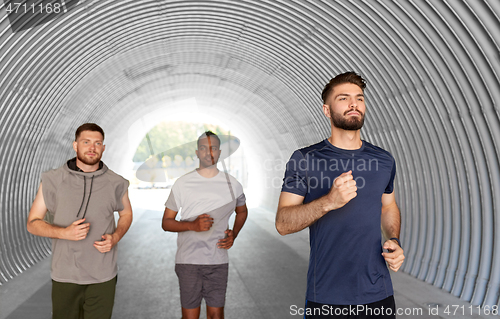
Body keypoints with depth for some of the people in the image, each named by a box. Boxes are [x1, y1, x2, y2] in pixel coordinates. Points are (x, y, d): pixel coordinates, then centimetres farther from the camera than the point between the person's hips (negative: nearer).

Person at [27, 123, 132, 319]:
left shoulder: (116, 183, -3)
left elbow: (126, 214, 13)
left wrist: (115, 237, -7)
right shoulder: (53, 180, -5)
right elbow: (33, 223, 1)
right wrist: (65, 233, -18)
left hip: (103, 277, 0)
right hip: (65, 275, 0)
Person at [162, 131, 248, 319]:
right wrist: (193, 225, -16)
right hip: (188, 261, -1)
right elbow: (166, 222, 2)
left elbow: (242, 211, 22)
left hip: (218, 261, 1)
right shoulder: (182, 184, -1)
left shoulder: (232, 184, 4)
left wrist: (233, 235, 4)